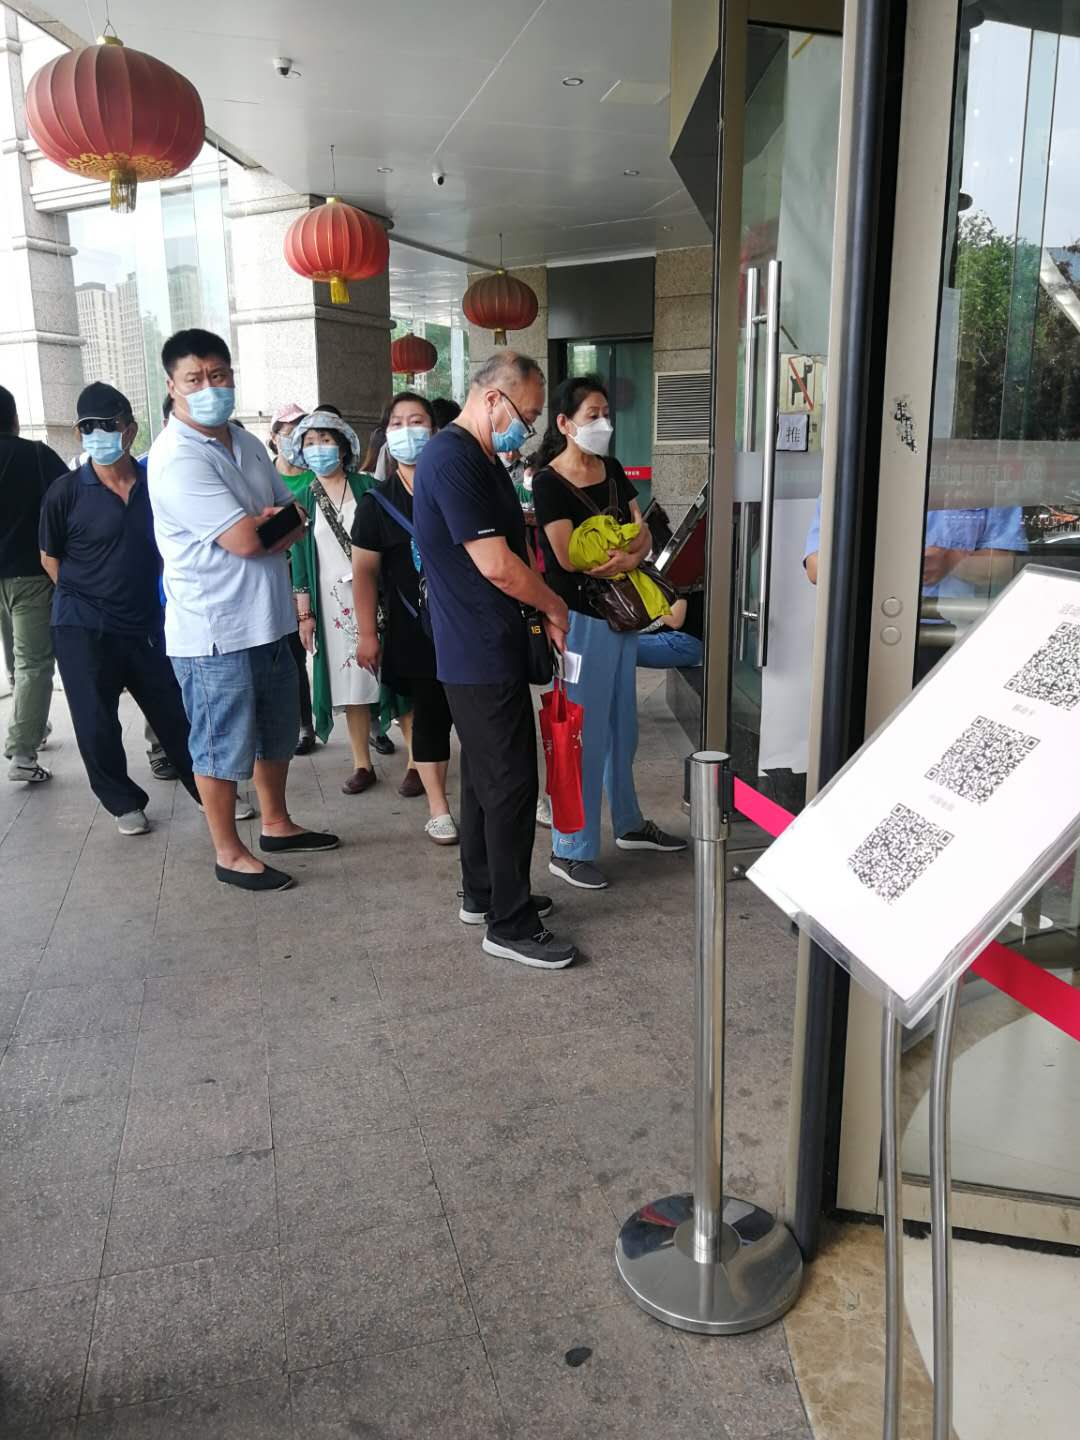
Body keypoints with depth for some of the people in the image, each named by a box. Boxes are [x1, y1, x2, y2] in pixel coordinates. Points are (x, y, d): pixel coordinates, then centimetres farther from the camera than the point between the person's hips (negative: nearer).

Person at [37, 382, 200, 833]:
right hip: (83, 629, -2)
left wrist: (148, 599, 10)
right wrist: (86, 599, 3)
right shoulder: (66, 492, -8)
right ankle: (125, 803, 23)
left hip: (147, 625, 2)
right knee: (97, 725, 5)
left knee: (176, 714, 9)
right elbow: (50, 558, 4)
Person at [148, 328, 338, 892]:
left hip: (268, 621, 9)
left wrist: (264, 523, -12)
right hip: (214, 631, -9)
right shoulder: (177, 458, -18)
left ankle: (276, 824, 39)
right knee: (223, 746, 5)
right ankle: (229, 852, 20)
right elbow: (246, 539, -24)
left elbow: (296, 519, 9)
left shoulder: (246, 443, 10)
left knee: (276, 733, 21)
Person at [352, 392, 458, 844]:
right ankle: (438, 810, 16)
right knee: (430, 716, 5)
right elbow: (365, 571, 0)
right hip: (415, 631, -1)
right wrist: (367, 633, -6)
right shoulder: (377, 502, 1)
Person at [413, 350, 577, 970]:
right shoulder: (452, 459, -19)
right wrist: (557, 607, -7)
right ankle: (511, 924, 7)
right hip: (481, 656, -11)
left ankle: (484, 894, 32)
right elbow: (497, 566, -23)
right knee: (510, 784, -4)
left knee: (488, 775, 18)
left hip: (488, 650, 11)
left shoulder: (482, 458, 15)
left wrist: (544, 612, 9)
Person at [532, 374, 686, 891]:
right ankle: (570, 851, 7)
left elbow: (643, 535, 5)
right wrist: (629, 547, -8)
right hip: (580, 616, -7)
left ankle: (629, 824, 34)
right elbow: (569, 557, -19)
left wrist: (625, 554, -18)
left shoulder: (613, 471, 11)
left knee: (622, 725, 18)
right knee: (584, 733, -3)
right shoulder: (548, 481, -11)